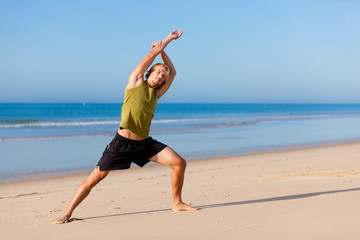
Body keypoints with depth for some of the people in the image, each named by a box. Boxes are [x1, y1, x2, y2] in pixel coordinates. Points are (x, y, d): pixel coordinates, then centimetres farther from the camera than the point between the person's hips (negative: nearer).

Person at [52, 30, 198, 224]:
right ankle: (67, 213, 3)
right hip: (122, 142, -5)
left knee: (179, 163, -4)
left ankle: (177, 203, 13)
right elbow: (150, 57, 4)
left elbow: (172, 72, 23)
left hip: (145, 143, 5)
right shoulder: (135, 82, 4)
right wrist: (166, 41, 16)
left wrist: (161, 51, 19)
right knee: (96, 177, -6)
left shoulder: (156, 93, 16)